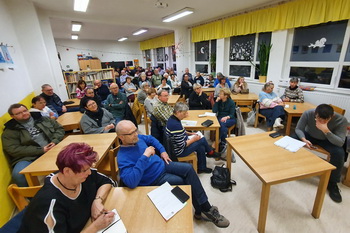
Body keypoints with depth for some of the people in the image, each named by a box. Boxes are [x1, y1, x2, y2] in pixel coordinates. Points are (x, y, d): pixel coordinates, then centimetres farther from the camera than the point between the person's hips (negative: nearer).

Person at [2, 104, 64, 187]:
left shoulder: (43, 119, 15)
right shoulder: (10, 131, 7)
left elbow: (59, 128, 15)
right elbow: (14, 150, -5)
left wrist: (55, 141, -6)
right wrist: (41, 150, -13)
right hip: (28, 158, -1)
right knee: (18, 174, -33)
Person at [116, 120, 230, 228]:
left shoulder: (136, 138, -4)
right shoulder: (123, 158, -25)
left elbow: (150, 138, 17)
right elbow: (131, 182, -39)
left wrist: (162, 151, 5)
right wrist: (144, 156, -38)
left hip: (162, 164, 7)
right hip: (156, 179, -6)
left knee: (188, 168, -11)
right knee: (188, 183, -13)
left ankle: (205, 208, 0)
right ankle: (201, 211, 12)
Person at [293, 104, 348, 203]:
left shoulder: (341, 120, -29)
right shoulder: (308, 114, -29)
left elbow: (340, 143, -30)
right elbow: (298, 129, -17)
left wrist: (326, 131, -46)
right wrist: (303, 139, -37)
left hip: (328, 140, 0)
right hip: (309, 136, 1)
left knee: (339, 153, -29)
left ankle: (332, 183, -7)